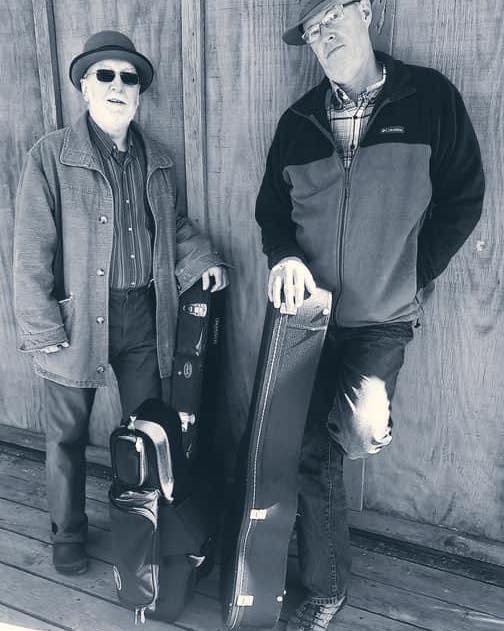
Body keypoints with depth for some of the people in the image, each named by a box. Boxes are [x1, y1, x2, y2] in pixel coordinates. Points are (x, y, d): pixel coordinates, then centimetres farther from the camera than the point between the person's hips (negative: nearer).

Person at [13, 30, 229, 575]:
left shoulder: (157, 160, 10)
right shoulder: (52, 155, -5)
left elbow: (174, 224, 21)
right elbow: (31, 250, -7)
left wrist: (203, 259, 2)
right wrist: (42, 329, -12)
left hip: (144, 317, 4)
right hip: (77, 319, -3)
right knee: (68, 436, 12)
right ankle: (68, 535, 35)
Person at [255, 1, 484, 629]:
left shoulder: (430, 97, 0)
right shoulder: (299, 121, 8)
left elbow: (463, 200, 0)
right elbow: (271, 206, 14)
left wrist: (413, 279, -6)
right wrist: (283, 256, -6)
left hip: (383, 318, -2)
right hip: (311, 313, 3)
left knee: (359, 425, -23)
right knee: (314, 456, 5)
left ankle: (371, 422, 17)